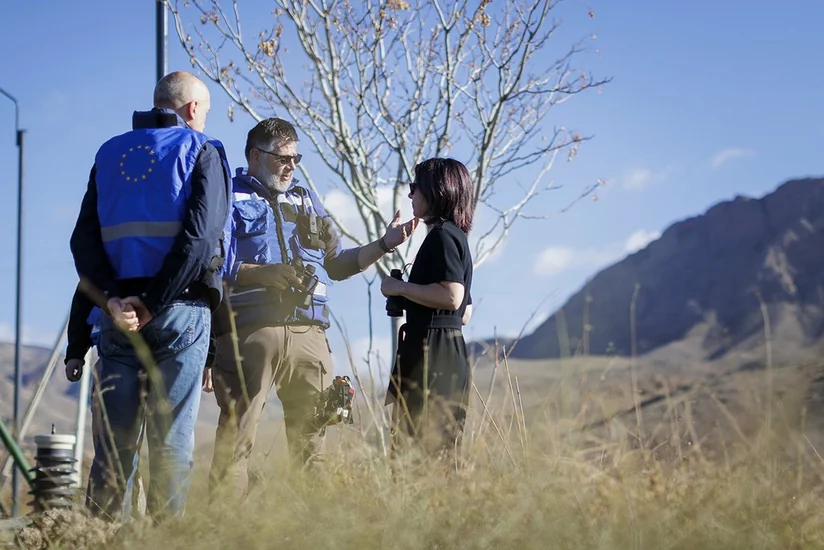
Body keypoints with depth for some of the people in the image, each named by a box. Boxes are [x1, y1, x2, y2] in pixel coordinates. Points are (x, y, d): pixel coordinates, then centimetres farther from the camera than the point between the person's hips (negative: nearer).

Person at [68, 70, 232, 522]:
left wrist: (111, 299, -7)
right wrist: (153, 303, -13)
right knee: (171, 440, -2)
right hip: (180, 310, -4)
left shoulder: (110, 154, 16)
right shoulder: (201, 152, 2)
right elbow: (200, 236, -14)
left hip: (118, 313, 4)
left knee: (113, 439, 5)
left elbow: (83, 239, 3)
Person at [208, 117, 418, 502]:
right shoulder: (230, 198, 7)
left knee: (310, 438, 4)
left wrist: (383, 245, 17)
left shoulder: (306, 200, 25)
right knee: (236, 437, -9)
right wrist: (262, 274, -16)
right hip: (249, 333, -5)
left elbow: (336, 265, 27)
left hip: (308, 335, 6)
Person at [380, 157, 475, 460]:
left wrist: (400, 287, -13)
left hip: (434, 353, -10)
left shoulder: (442, 235, -9)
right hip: (445, 352, 10)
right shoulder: (455, 236, 21)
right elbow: (465, 313, 24)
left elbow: (451, 296, -23)